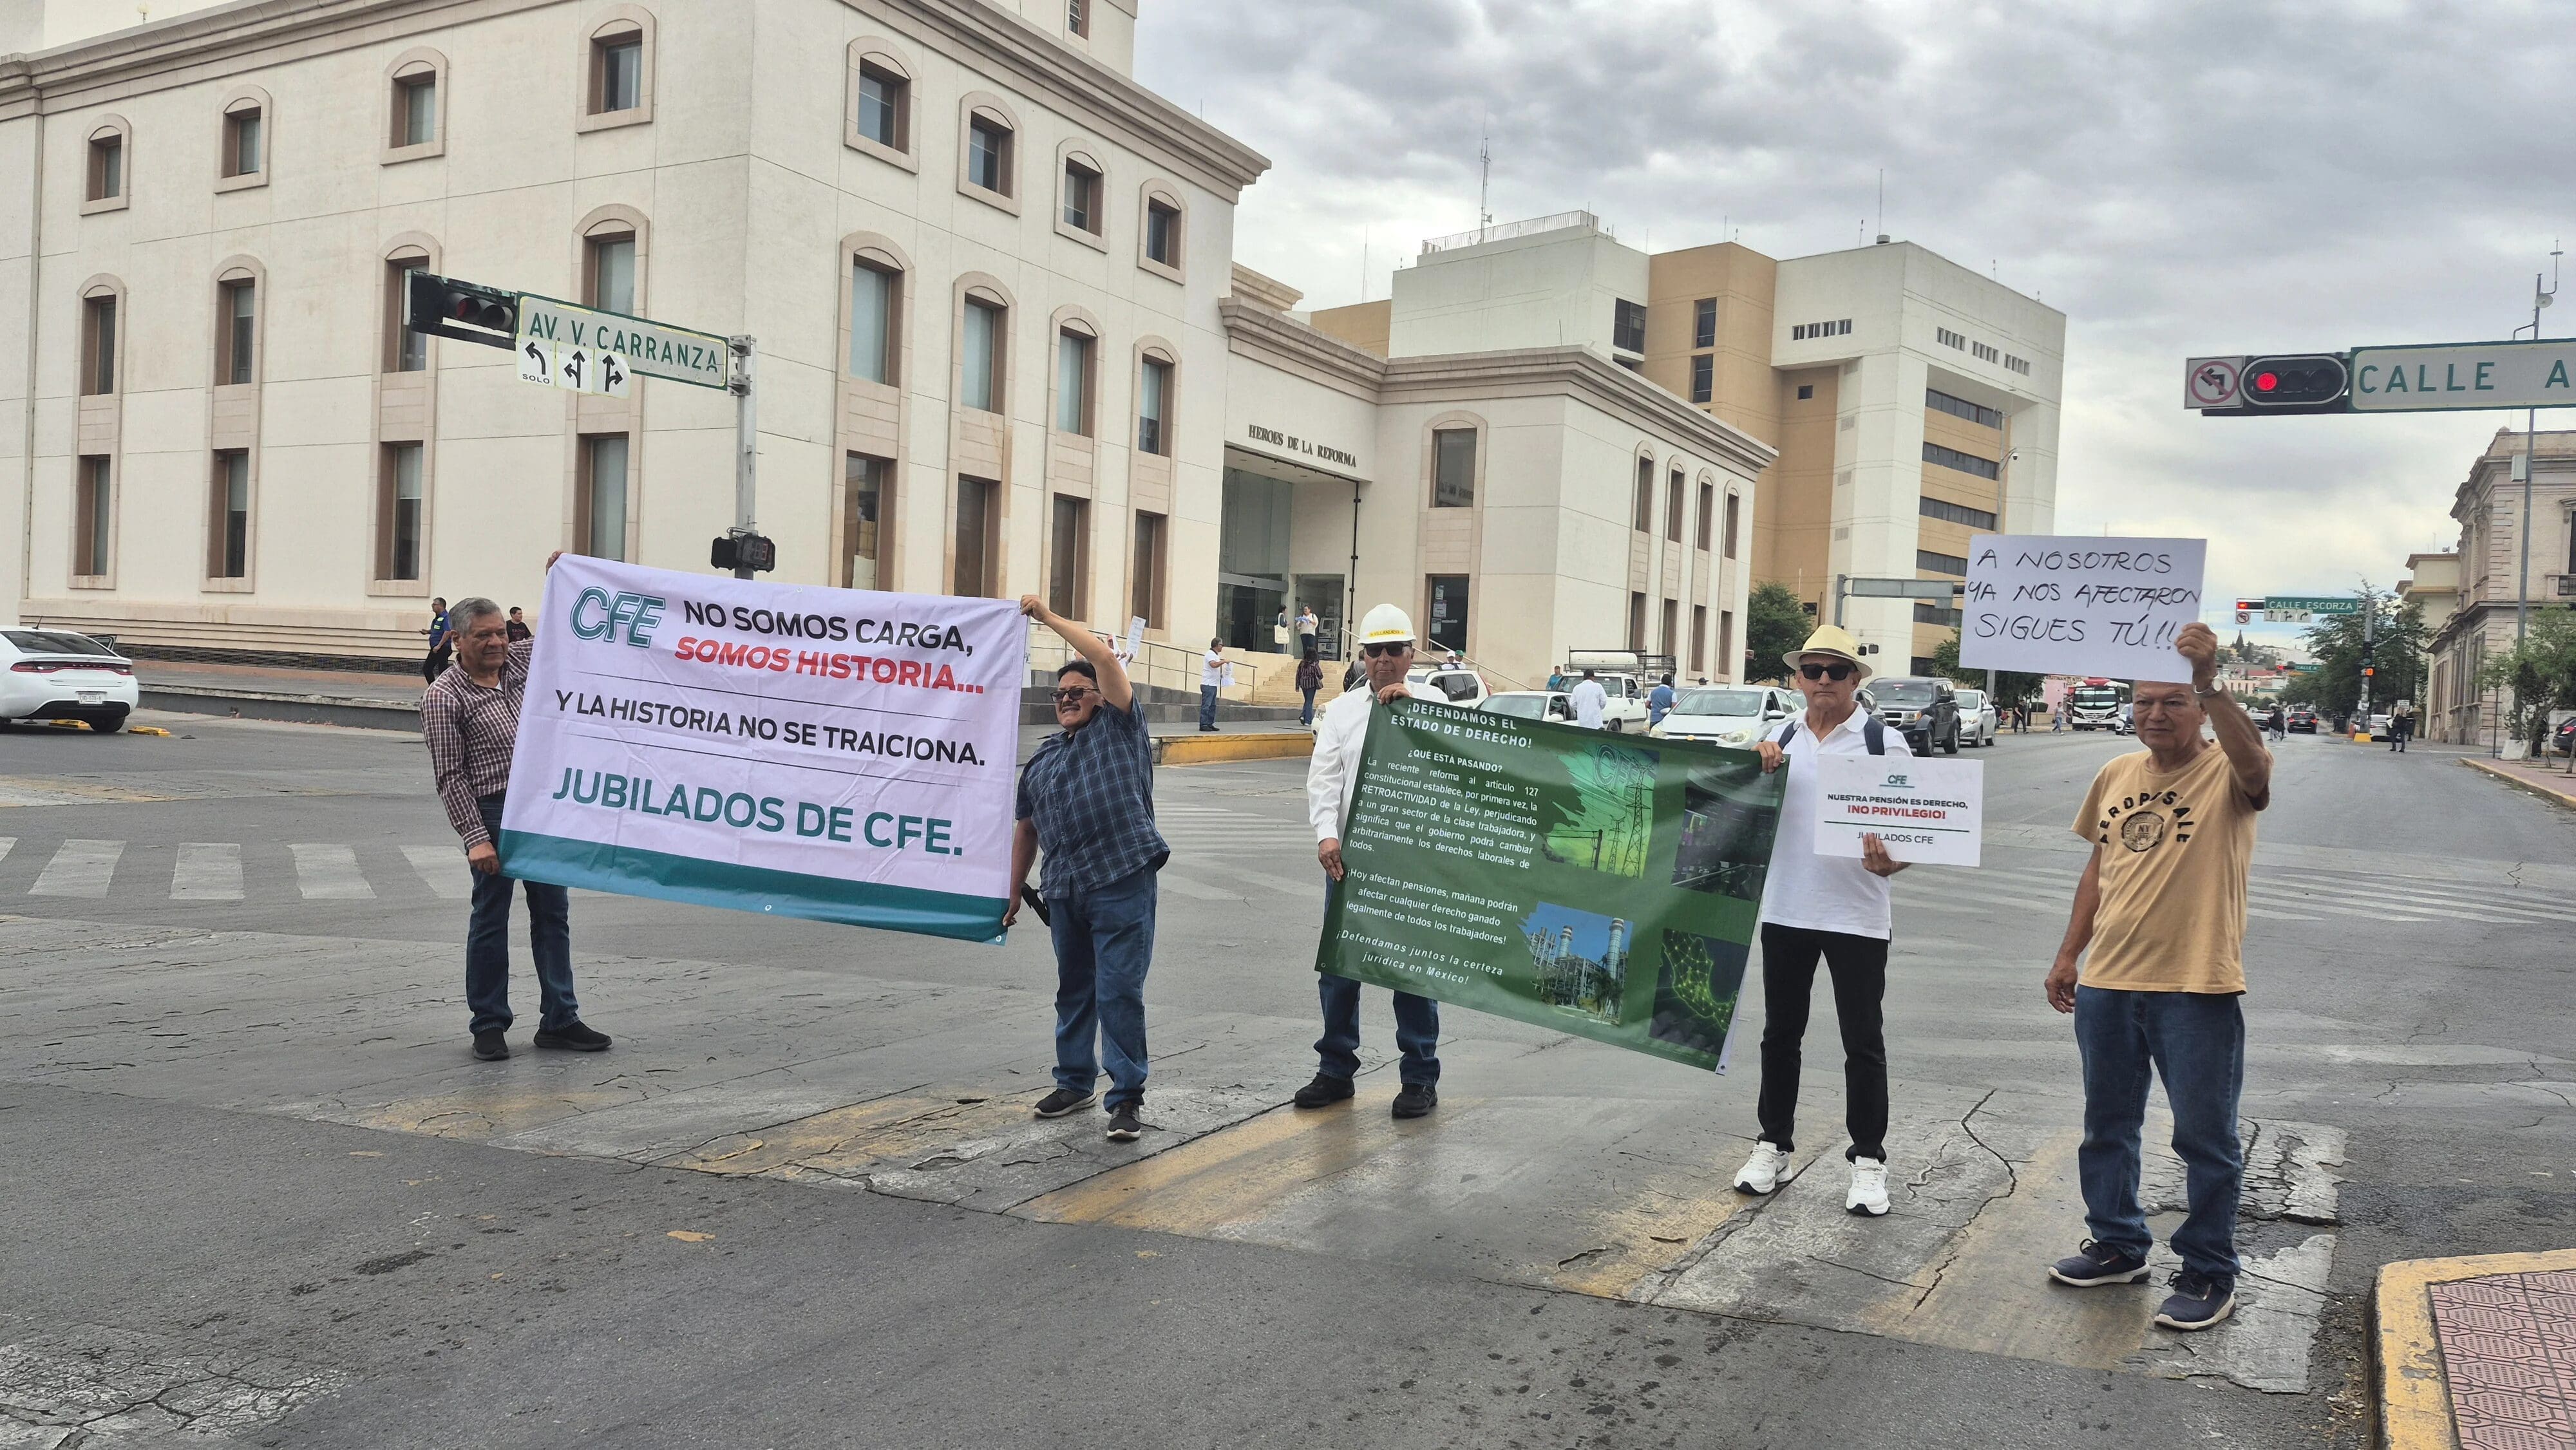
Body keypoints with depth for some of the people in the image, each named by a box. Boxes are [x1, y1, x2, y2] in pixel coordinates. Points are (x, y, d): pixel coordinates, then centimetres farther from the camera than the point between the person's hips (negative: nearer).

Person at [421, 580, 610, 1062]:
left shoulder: (520, 659, 8)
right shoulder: (443, 697, -7)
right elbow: (450, 776, -10)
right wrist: (475, 837, -15)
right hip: (492, 813, -5)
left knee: (553, 914, 9)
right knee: (491, 919, 4)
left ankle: (559, 1020, 16)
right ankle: (489, 1026, 15)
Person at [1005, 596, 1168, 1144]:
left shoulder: (1118, 728, 6)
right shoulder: (1041, 760, 20)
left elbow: (1105, 657, -5)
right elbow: (1026, 830, 23)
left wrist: (1049, 617, 0)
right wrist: (1013, 892, 20)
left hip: (1122, 883, -6)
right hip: (1065, 891, 6)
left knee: (1120, 992, -7)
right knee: (1073, 991, 16)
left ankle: (1128, 1097, 1)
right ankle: (1074, 1082, 30)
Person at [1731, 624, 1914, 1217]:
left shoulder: (1884, 742, -4)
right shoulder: (1781, 739, 7)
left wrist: (1889, 862, -26)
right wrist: (1758, 768, -5)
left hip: (1857, 915, -4)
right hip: (1785, 907, 4)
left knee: (1863, 1042, 4)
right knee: (1781, 1034, 13)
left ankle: (1868, 1160, 16)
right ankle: (1774, 1146, 26)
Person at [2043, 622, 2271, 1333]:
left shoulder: (2227, 774, -8)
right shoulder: (2117, 775, 9)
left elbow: (2254, 766, -33)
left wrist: (2210, 683, -43)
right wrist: (2069, 955, 14)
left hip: (2198, 988, -6)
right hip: (2107, 983, 6)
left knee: (2206, 1139, 5)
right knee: (2107, 1127, 17)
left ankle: (2209, 1275, 19)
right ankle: (2118, 1246, 34)